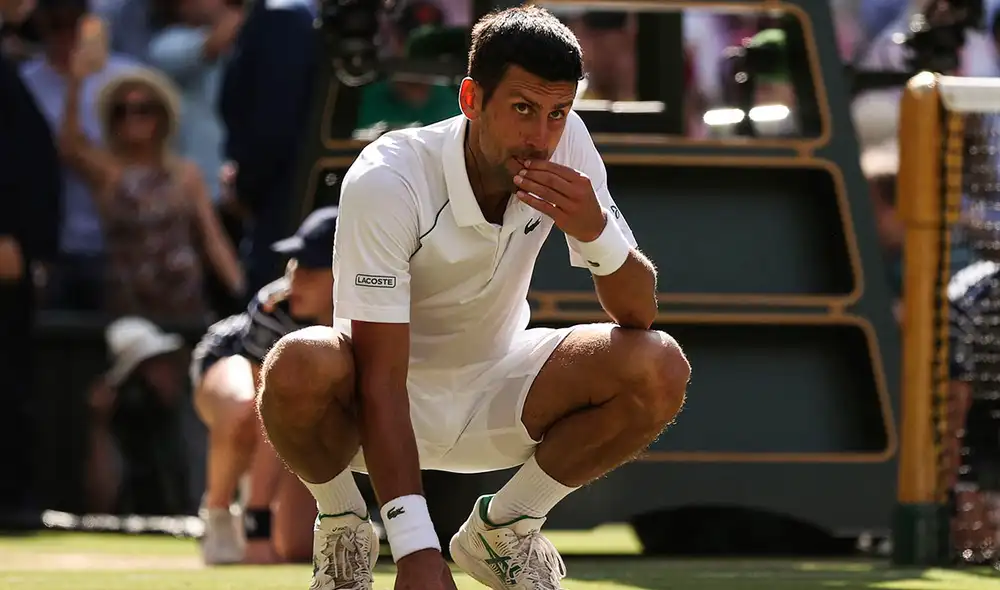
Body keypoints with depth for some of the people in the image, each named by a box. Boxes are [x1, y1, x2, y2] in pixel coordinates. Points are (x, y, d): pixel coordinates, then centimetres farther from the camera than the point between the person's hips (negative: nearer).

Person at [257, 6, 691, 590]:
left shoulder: (567, 145, -14)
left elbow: (640, 314, -11)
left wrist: (596, 231, -34)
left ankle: (503, 527, 2)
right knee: (299, 369, -38)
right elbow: (381, 378, -30)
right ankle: (342, 525, -4)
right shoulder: (386, 181, -28)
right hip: (394, 401, -4)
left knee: (659, 371, -21)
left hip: (496, 397, 4)